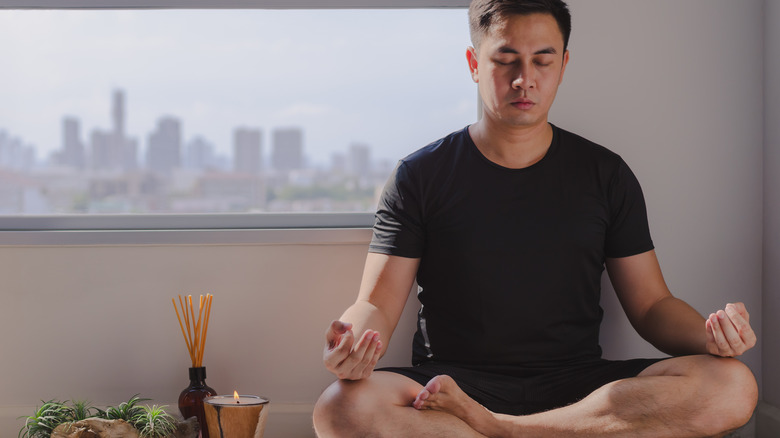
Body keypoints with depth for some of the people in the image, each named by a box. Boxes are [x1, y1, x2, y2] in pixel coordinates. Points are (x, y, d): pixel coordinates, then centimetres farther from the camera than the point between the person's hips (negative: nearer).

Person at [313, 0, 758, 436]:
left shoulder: (605, 174, 11)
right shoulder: (420, 175, 6)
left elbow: (652, 305, 12)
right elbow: (378, 303, 0)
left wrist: (710, 335, -11)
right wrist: (355, 343, -25)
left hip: (577, 387, 3)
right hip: (453, 384, -2)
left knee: (733, 387, -26)